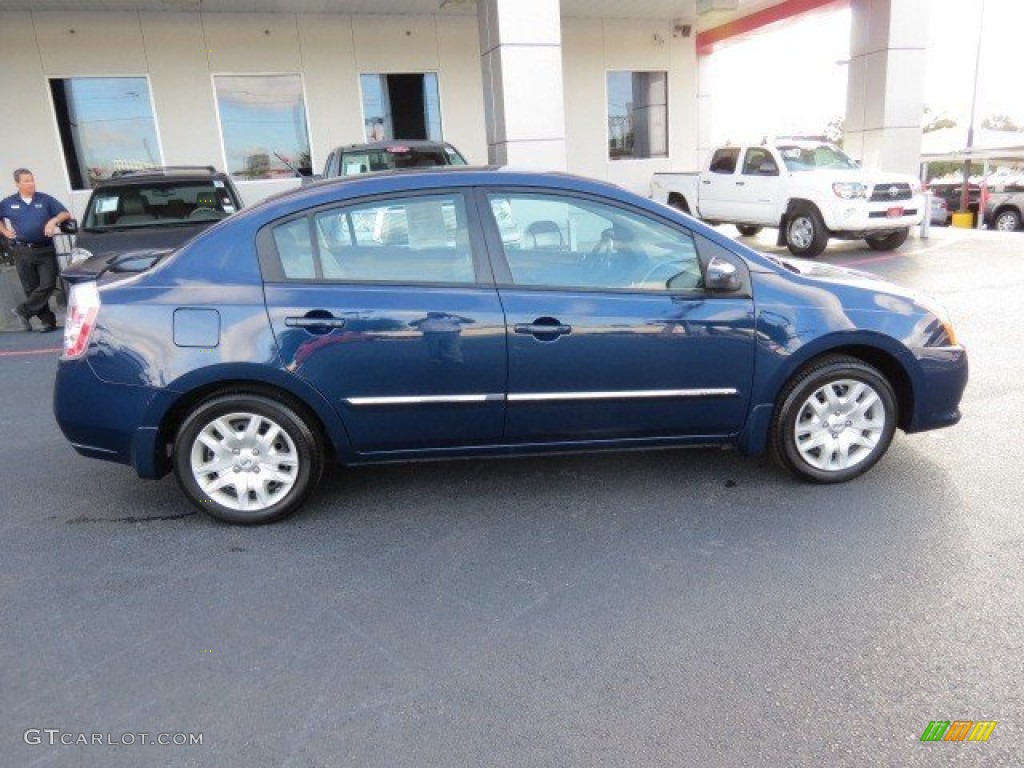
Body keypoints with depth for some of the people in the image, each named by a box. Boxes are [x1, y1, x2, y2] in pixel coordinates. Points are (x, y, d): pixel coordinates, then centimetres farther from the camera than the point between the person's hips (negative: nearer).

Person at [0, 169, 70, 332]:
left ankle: (24, 310, 8)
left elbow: (66, 214, 6)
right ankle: (48, 320, 7)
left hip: (45, 250, -1)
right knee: (31, 288, 0)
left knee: (48, 285, -10)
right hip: (23, 251, 1)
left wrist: (54, 220, -11)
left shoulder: (45, 200, 6)